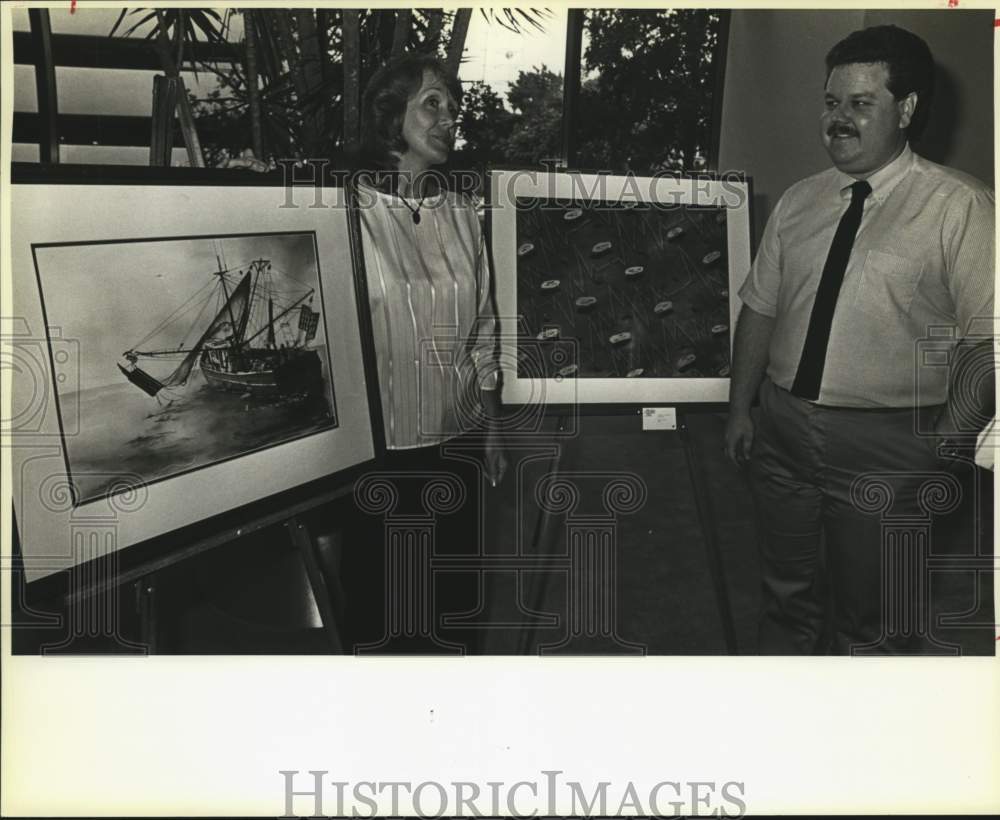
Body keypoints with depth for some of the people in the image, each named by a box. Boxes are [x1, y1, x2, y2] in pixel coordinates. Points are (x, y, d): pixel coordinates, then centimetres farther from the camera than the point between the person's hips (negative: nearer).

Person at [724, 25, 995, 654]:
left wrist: (943, 442, -15)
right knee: (787, 600, 21)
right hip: (781, 430, 5)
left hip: (884, 446, -5)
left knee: (868, 625, 10)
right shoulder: (798, 202, 7)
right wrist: (741, 408, 9)